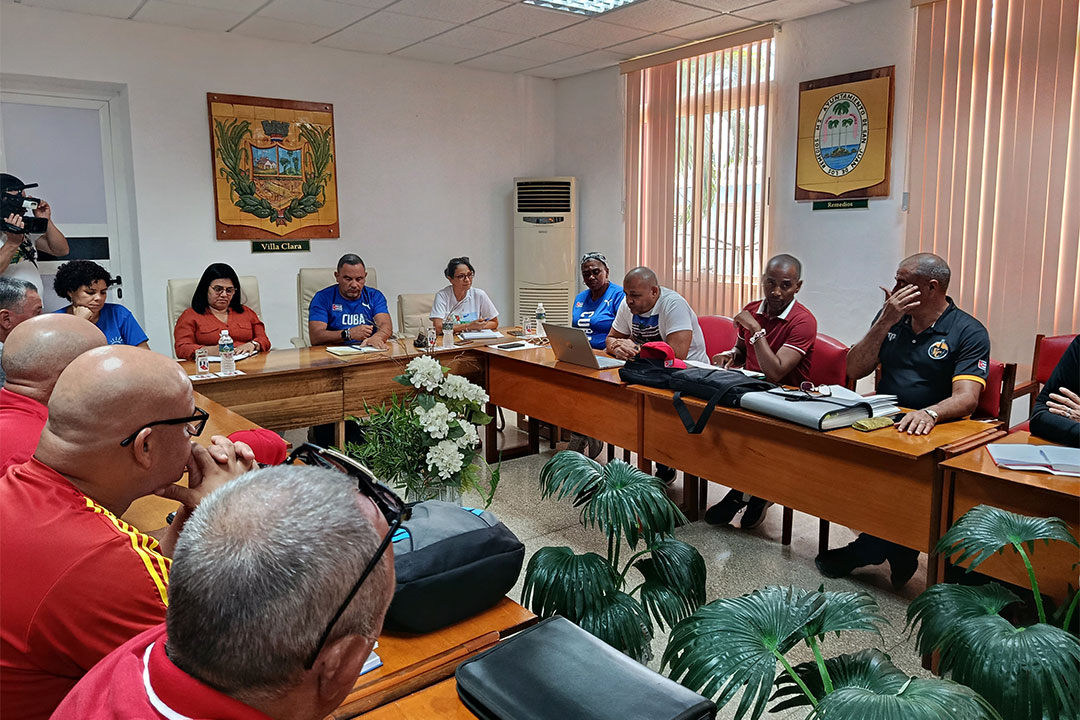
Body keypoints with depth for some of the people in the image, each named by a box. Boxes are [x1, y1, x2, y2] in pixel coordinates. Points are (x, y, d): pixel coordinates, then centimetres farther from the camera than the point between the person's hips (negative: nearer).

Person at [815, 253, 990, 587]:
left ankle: (865, 550, -8)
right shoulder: (892, 317, 14)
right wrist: (885, 322, -6)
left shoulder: (969, 333, -3)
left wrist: (929, 413, -39)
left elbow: (967, 397, -17)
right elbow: (855, 370, 4)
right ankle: (896, 549, -10)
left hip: (934, 432, -4)